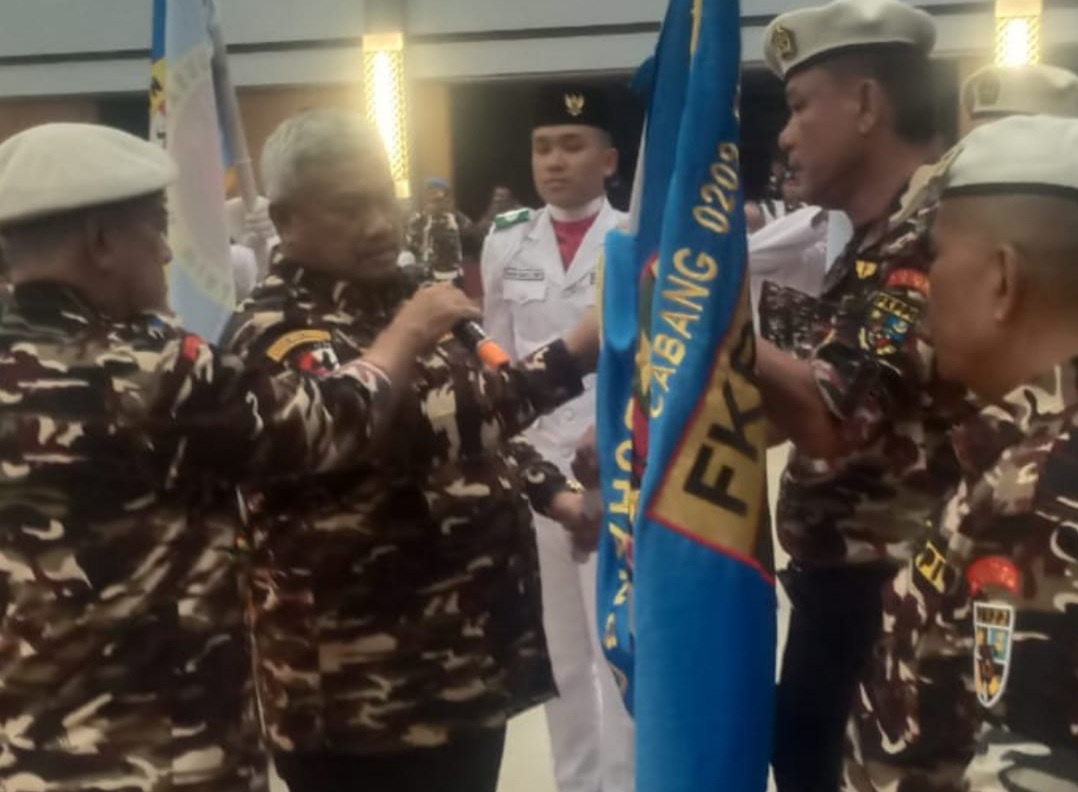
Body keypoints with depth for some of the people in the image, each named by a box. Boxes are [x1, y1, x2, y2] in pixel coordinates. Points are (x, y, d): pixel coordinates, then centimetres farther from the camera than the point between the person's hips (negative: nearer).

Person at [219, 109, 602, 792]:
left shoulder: (403, 298, 9)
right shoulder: (279, 334, -18)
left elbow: (474, 420, 21)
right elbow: (401, 424, -34)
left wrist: (551, 491, 7)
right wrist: (570, 359, -38)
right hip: (364, 692, -8)